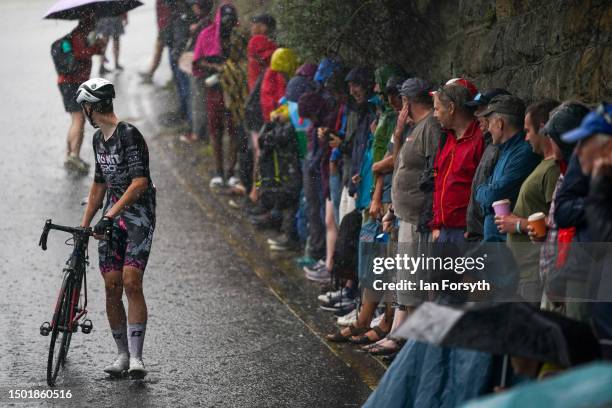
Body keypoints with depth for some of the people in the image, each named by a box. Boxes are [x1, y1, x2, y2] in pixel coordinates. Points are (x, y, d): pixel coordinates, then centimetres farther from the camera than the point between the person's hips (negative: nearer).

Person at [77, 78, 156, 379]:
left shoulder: (129, 134, -15)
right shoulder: (99, 139, 13)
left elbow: (140, 182, -24)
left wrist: (110, 215, -28)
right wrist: (84, 225, 21)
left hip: (138, 216, -7)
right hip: (112, 218, 7)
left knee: (131, 284, -17)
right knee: (112, 288, 0)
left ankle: (136, 357, -15)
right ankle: (122, 354, 10)